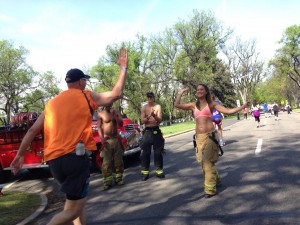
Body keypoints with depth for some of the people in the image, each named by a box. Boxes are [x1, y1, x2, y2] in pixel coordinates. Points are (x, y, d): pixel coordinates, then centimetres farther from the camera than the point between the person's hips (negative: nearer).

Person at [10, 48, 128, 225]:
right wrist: (124, 67, 10)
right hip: (76, 157, -6)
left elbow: (33, 130, 12)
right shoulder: (86, 96, 3)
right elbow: (116, 94, 1)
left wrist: (20, 154, 19)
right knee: (74, 209, 4)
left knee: (78, 200, 22)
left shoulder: (52, 103, 16)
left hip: (54, 160, 6)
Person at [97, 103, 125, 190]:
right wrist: (102, 139, -13)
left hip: (116, 138, 3)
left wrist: (114, 115, -12)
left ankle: (118, 178, 16)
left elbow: (121, 123, -2)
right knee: (107, 162, -4)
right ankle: (107, 182, -1)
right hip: (107, 140, -3)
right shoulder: (101, 114, -1)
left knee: (118, 160, 6)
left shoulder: (116, 112, 7)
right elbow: (99, 127, -3)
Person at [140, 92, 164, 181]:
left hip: (156, 131, 0)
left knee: (158, 152, 3)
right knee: (145, 153, 0)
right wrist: (148, 117, -21)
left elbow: (160, 120, -6)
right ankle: (145, 172, 6)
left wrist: (154, 115, -25)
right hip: (147, 131, 0)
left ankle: (159, 171, 11)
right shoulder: (144, 107, 3)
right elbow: (142, 121, -3)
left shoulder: (158, 106, 1)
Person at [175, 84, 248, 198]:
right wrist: (181, 92, 8)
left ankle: (210, 189, 3)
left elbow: (228, 111, 4)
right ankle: (215, 180, 37)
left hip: (210, 135, -4)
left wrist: (243, 106, 2)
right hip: (199, 137, 4)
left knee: (208, 162, -7)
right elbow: (177, 105, 4)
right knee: (204, 162, 12)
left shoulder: (211, 104, 5)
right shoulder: (193, 105, 11)